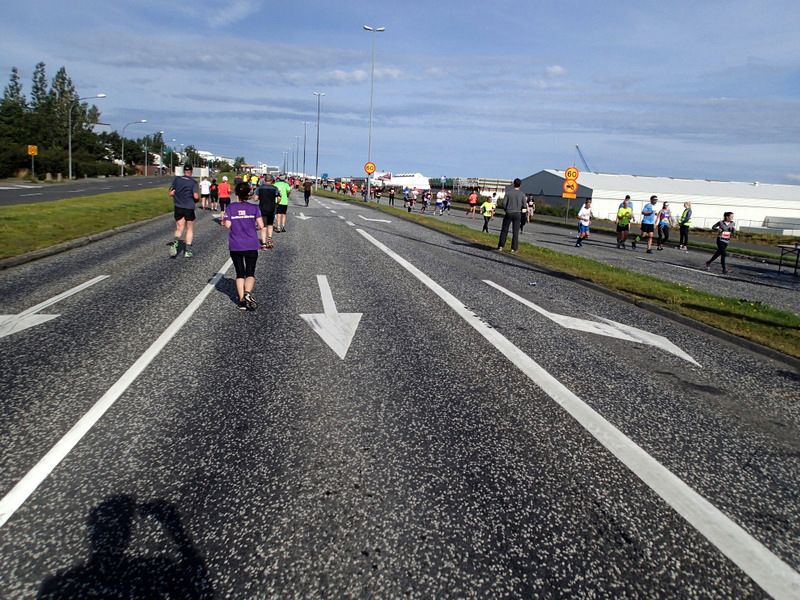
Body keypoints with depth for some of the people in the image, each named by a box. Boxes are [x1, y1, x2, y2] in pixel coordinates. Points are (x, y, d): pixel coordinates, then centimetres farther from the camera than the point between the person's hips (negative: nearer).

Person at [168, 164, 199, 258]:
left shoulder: (177, 179, 4)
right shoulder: (193, 182, -5)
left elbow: (171, 193, 1)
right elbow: (196, 196, -16)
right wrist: (198, 198, 6)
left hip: (178, 207, 2)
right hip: (189, 208, -2)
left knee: (179, 228, 8)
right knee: (190, 229, 11)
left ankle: (175, 242, -22)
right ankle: (187, 250, 9)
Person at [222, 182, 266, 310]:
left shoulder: (230, 207, -1)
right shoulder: (254, 207, -2)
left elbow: (227, 225, -6)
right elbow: (261, 225, -5)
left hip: (235, 246, 1)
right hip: (251, 246, -1)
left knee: (240, 274, 10)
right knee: (250, 273, 3)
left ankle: (242, 300, 2)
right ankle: (247, 292, -24)